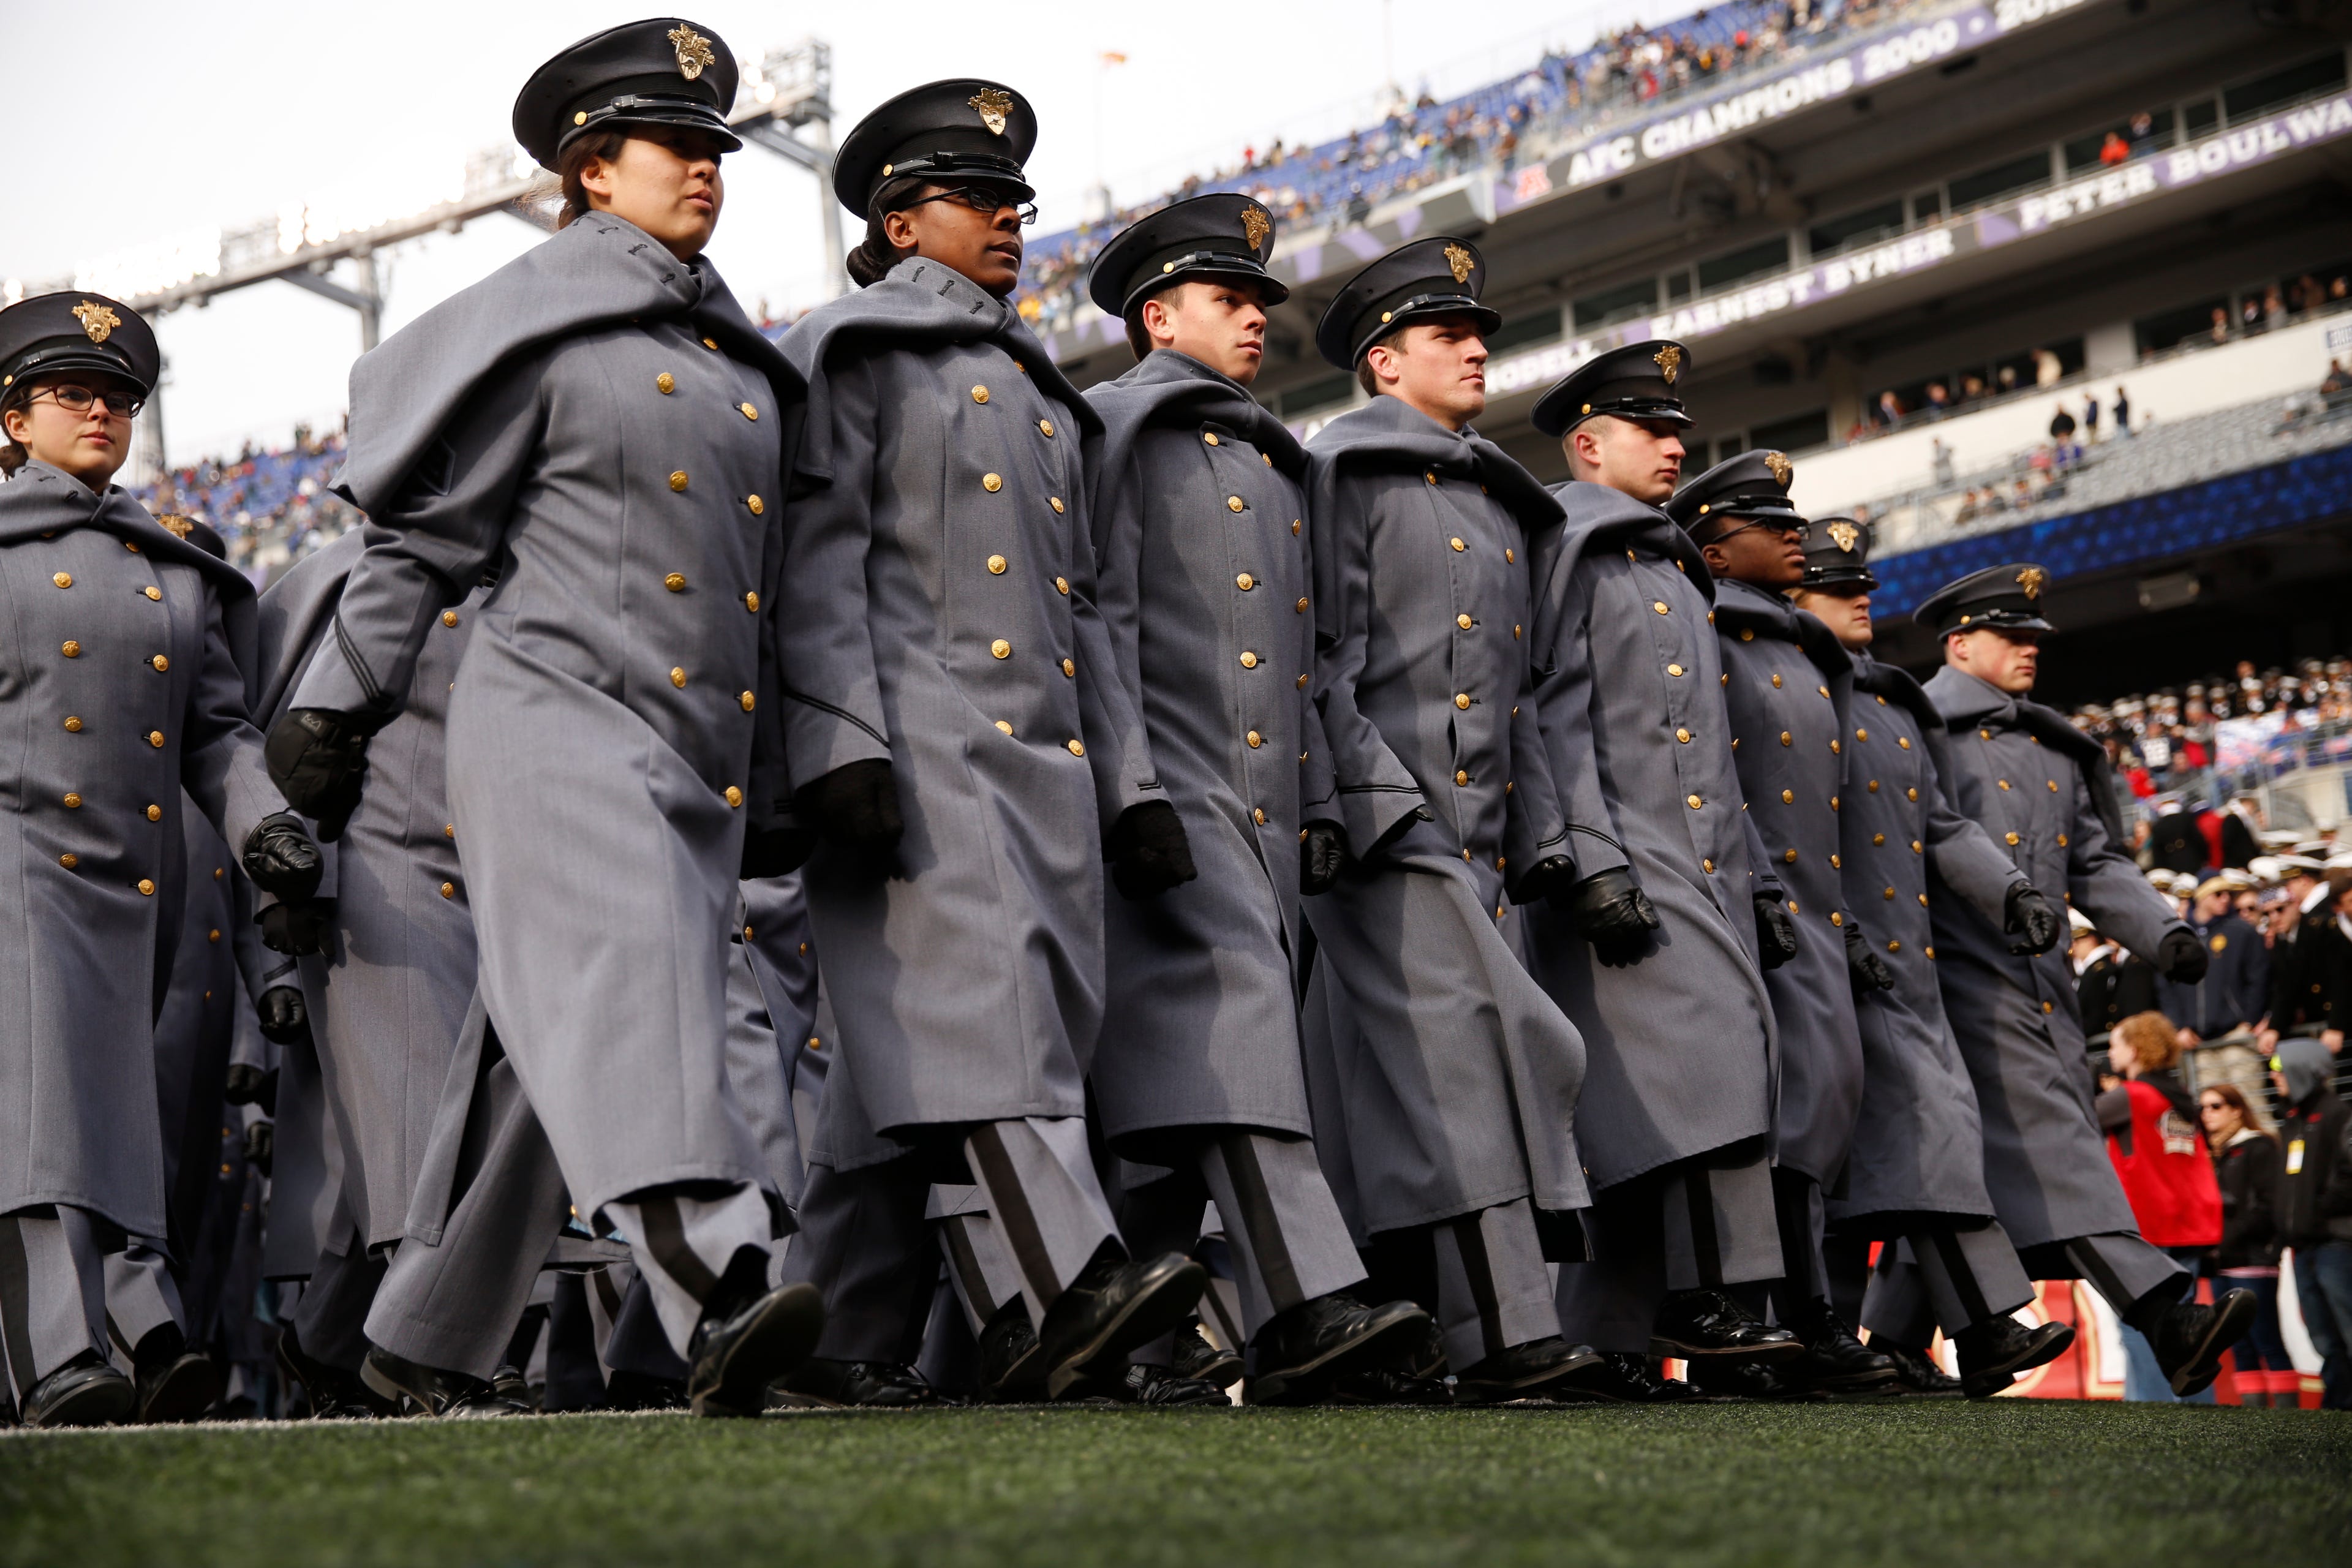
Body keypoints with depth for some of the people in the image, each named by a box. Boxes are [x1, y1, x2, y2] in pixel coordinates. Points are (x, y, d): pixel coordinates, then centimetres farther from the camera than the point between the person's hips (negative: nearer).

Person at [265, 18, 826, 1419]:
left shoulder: (740, 358, 22)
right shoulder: (540, 323, 2)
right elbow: (426, 534, 1)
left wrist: (764, 791, 23)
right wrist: (339, 702, -2)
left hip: (697, 751, 7)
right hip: (560, 717, -7)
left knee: (550, 1062, 8)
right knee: (628, 985, -25)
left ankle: (426, 1342, 17)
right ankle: (719, 1296, -41)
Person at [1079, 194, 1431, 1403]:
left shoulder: (1275, 465, 30)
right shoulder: (1118, 428, 6)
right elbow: (1100, 612, -5)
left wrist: (1319, 801, 18)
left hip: (1265, 808, 8)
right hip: (1172, 788, -8)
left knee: (1185, 1072, 4)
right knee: (1228, 998, -23)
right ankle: (1303, 1307, -35)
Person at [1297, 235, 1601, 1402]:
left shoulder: (1500, 505, 25)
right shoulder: (1345, 470, 1)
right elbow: (1323, 659, -8)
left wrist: (1540, 834, 17)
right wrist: (1382, 804, -17)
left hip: (1480, 830, 8)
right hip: (1385, 827, -8)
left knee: (1398, 1084, 6)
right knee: (1453, 1050, -16)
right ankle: (1501, 1338, -21)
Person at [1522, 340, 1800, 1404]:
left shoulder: (1680, 572, 28)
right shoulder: (1566, 549, 1)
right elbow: (1557, 718, -10)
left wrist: (1757, 883, 20)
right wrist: (1594, 863, -20)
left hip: (1707, 874, 8)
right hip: (1625, 868, -8)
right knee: (1688, 1062, -21)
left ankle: (1611, 1335, 3)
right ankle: (1695, 1302, -23)